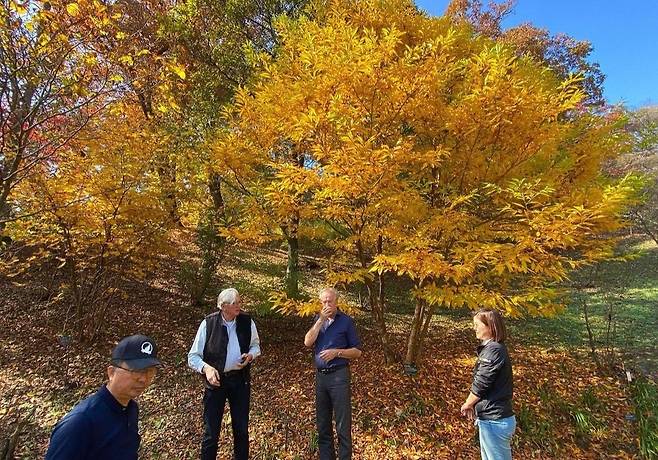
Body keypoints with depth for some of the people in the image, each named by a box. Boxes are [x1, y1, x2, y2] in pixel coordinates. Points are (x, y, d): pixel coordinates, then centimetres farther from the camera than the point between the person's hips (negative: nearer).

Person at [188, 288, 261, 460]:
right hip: (216, 381, -2)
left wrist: (250, 355, -12)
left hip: (240, 380, 3)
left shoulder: (247, 322, -8)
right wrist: (206, 367, -26)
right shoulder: (208, 323, -15)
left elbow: (256, 346, 9)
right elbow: (193, 357, -9)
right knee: (211, 431, 9)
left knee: (242, 429, 18)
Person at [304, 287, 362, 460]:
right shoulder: (318, 319, 7)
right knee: (322, 424, 16)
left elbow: (357, 351, -4)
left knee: (343, 425, 2)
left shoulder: (346, 321, -7)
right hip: (320, 376, 5)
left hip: (338, 376, -5)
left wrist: (336, 352, -18)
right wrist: (321, 319, -14)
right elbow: (308, 342, -8)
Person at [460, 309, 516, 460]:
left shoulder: (494, 350, -23)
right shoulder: (491, 348, 9)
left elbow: (480, 385, -20)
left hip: (494, 421, -10)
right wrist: (473, 404, 8)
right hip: (492, 418, 10)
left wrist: (467, 404, -3)